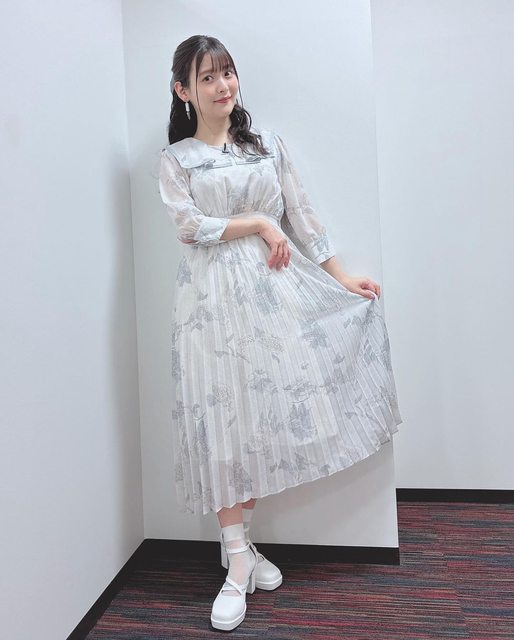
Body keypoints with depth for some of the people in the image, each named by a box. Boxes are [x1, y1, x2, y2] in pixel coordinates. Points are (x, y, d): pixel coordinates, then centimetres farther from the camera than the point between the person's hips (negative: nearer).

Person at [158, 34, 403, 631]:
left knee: (262, 407, 3)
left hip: (275, 285, 2)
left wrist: (340, 275, 8)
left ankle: (241, 541, 23)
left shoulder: (267, 141, 14)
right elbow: (190, 225, -5)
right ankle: (238, 564, 10)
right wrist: (260, 224, -6)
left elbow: (301, 212, 11)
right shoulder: (175, 158, 9)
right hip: (215, 295, -2)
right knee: (224, 416, -3)